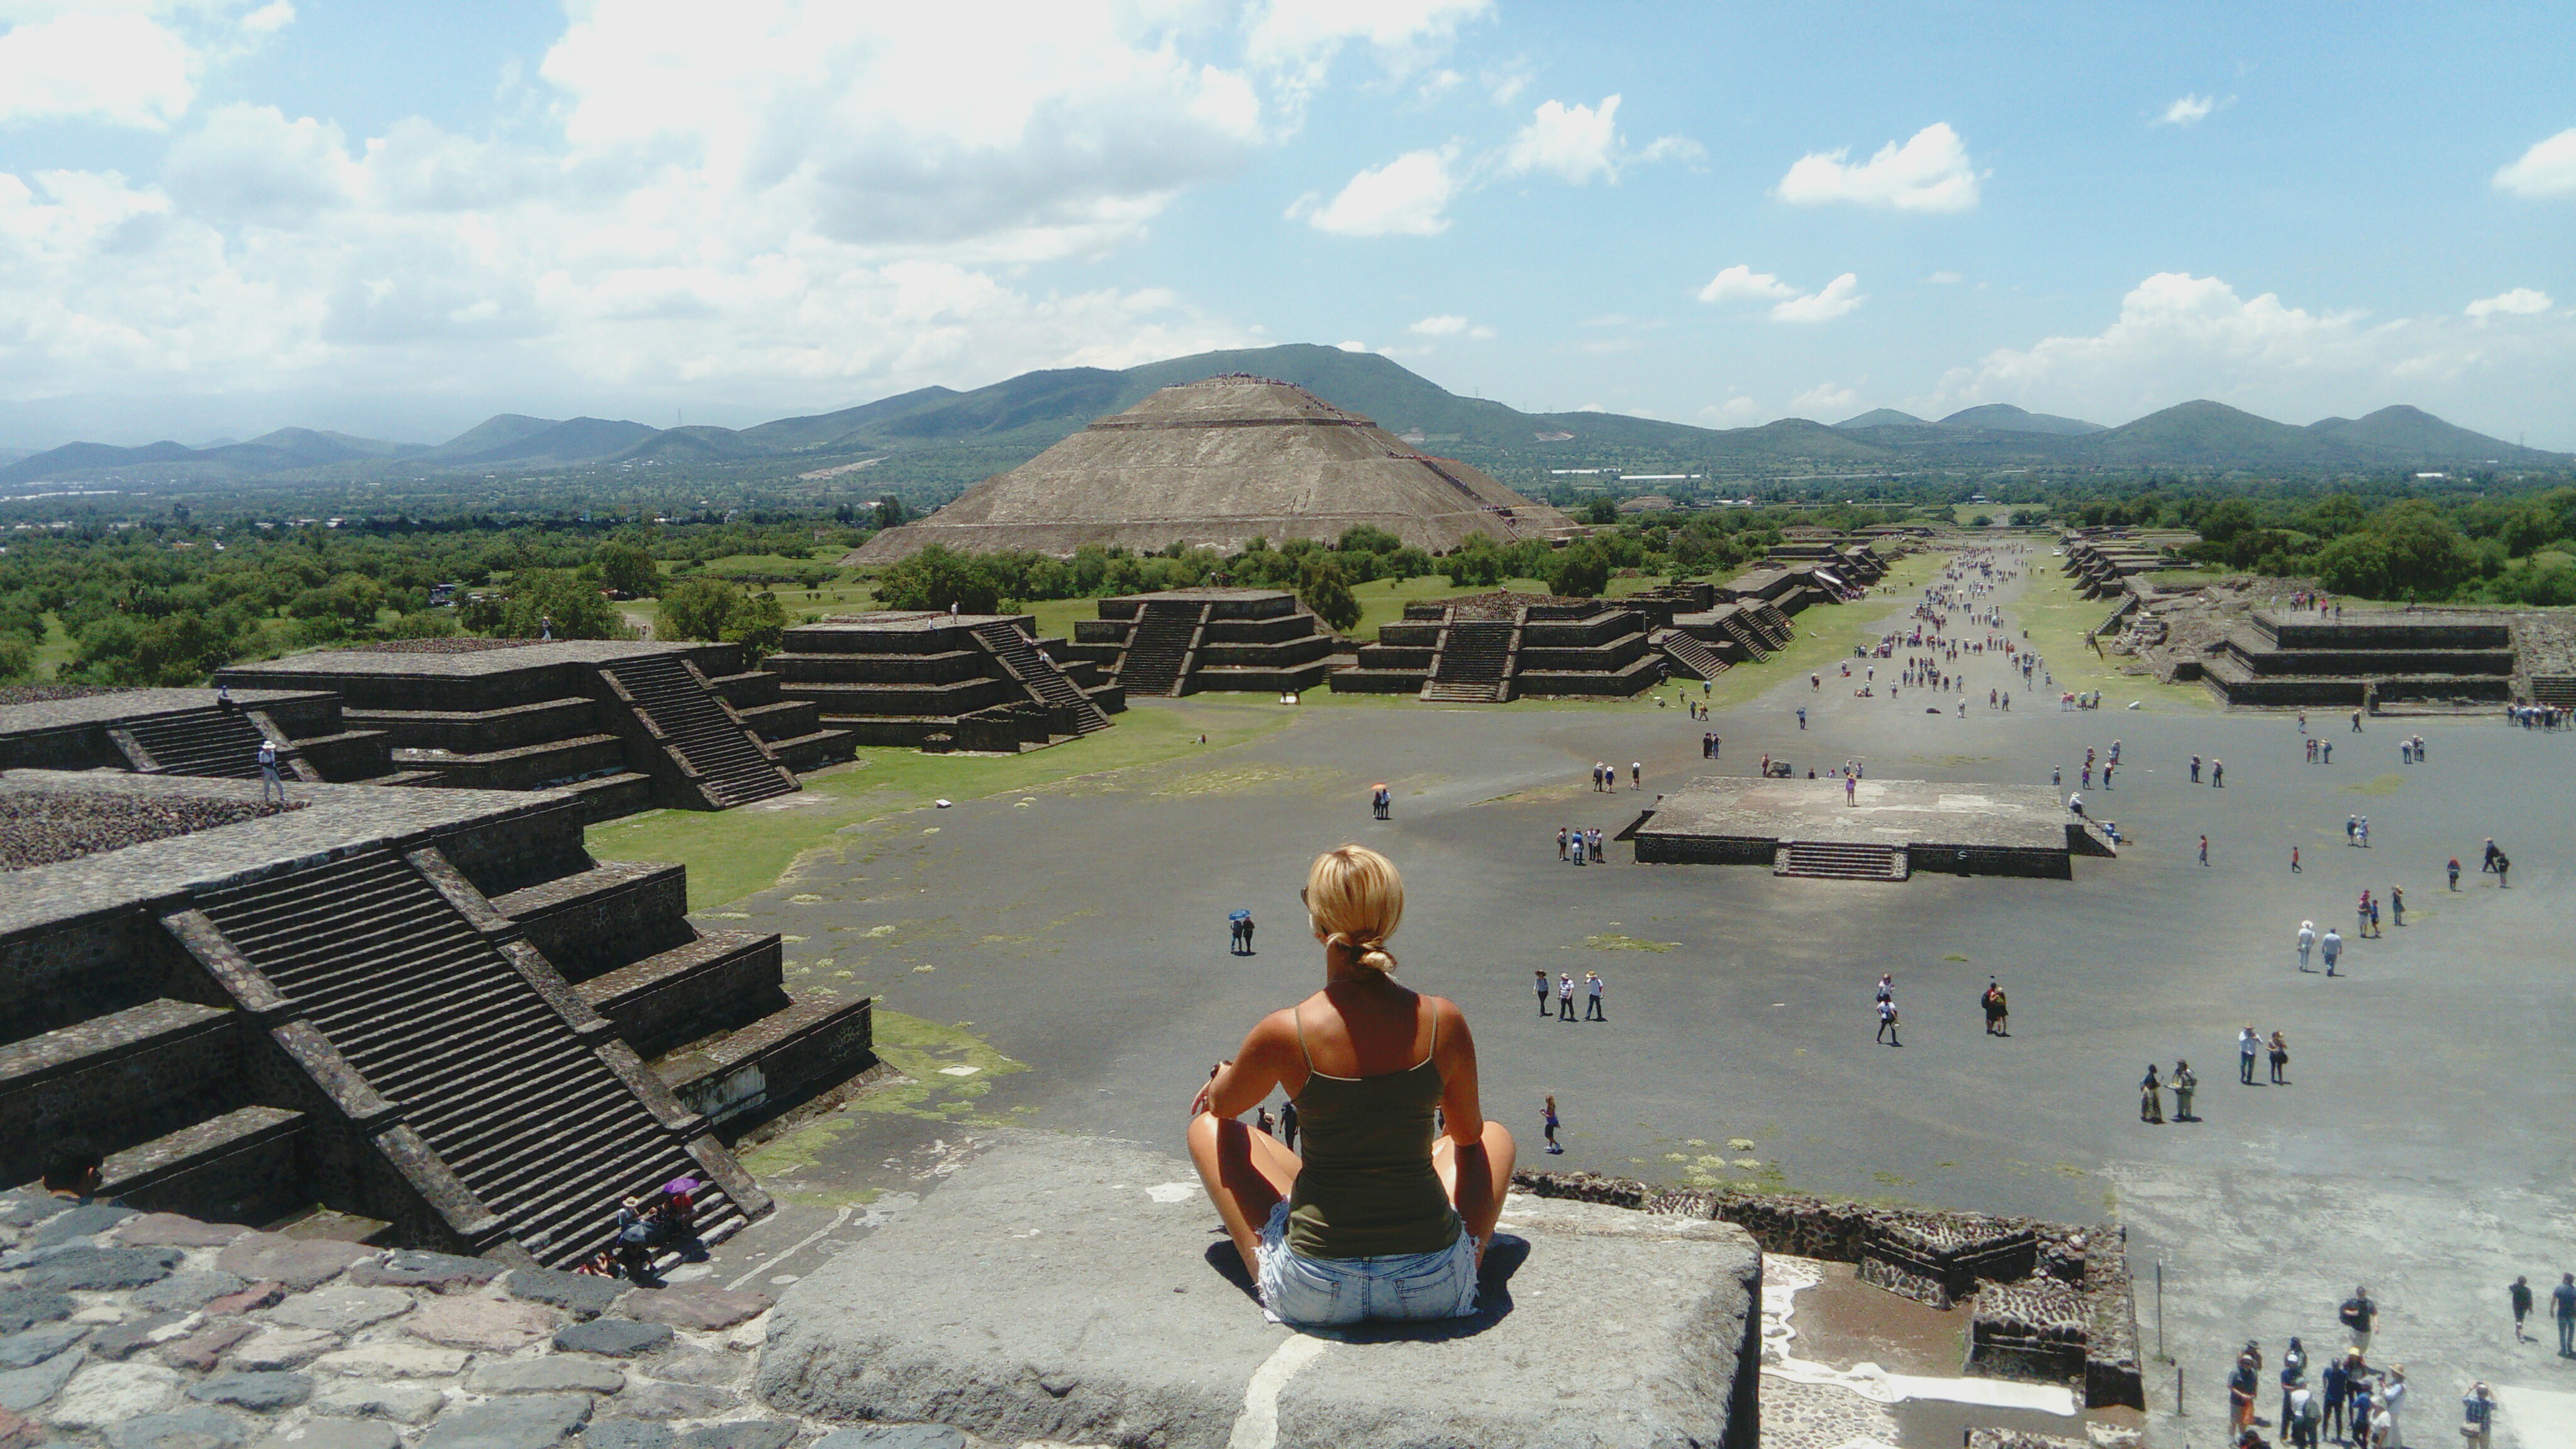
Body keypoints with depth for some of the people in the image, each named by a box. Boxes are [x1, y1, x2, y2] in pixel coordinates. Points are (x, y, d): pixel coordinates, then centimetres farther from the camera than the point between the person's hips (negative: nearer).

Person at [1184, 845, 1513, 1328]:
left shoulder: (1284, 1033, -15)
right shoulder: (1444, 1021, -10)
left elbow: (1221, 1105, 8)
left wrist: (1222, 1076, 33)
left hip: (1313, 1294, -2)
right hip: (1436, 1288, 2)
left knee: (1207, 1126, 22)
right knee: (1497, 1136, 29)